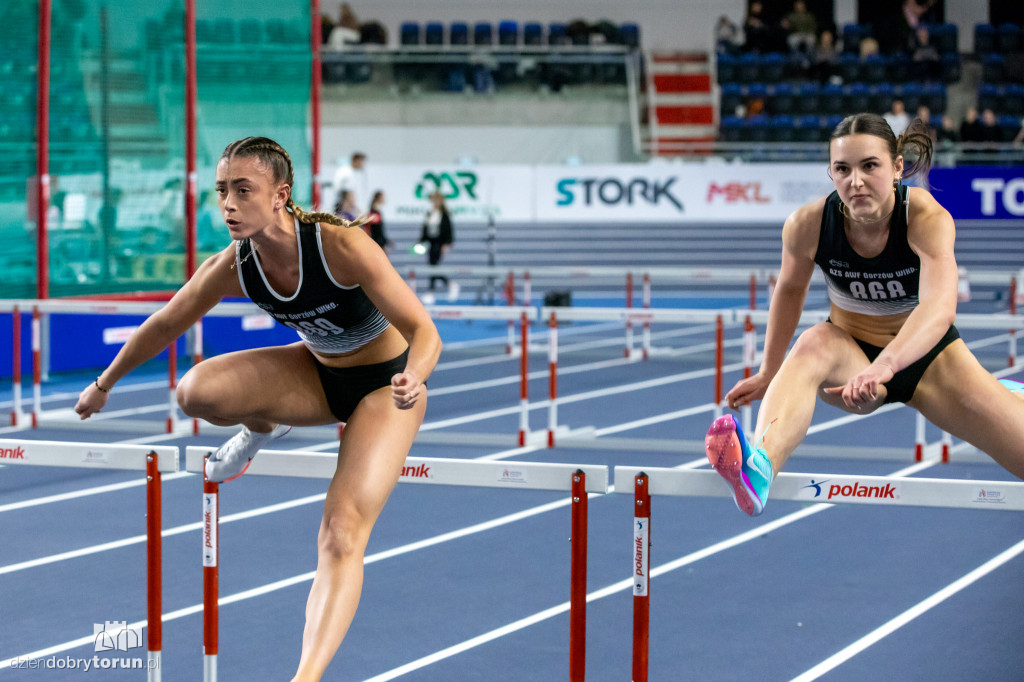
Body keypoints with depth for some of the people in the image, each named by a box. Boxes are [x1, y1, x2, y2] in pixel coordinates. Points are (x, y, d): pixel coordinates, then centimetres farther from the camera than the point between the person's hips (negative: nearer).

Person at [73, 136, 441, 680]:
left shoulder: (341, 245, -31)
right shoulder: (233, 268, -16)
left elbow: (425, 333, -31)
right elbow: (165, 325, 2)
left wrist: (412, 378, -53)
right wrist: (104, 384, 12)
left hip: (383, 385, -5)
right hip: (318, 375, 5)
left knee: (341, 535, -23)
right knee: (197, 391, -20)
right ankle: (261, 429, 15)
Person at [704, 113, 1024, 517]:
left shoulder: (928, 219, -26)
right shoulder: (807, 225, -19)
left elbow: (939, 308, -43)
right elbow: (790, 290, 3)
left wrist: (884, 364, -60)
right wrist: (770, 373, 11)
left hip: (927, 356, 0)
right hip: (850, 357, 0)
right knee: (814, 343, -36)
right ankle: (758, 469, -63)